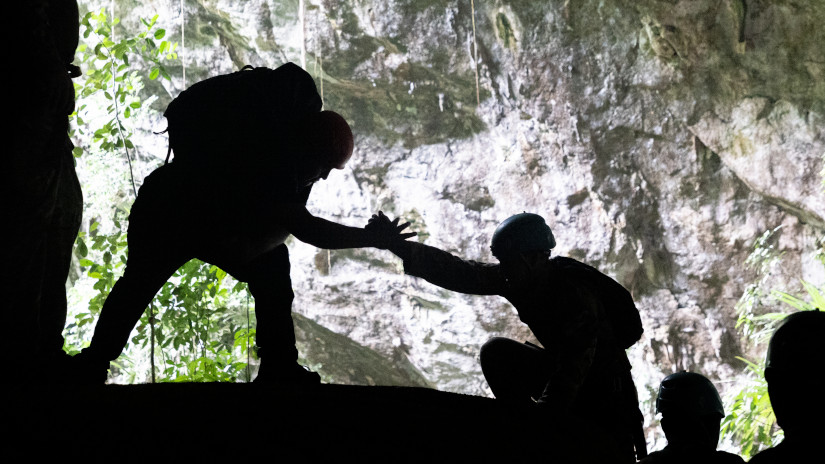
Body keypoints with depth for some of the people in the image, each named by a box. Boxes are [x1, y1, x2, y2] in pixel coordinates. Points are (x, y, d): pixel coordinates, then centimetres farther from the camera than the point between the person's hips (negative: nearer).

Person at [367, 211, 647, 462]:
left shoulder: (577, 298, -33)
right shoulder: (515, 280, -11)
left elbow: (570, 372, -39)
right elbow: (459, 273, -17)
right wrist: (398, 245, -26)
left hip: (602, 388, -6)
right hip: (559, 369, 6)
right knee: (496, 354, -13)